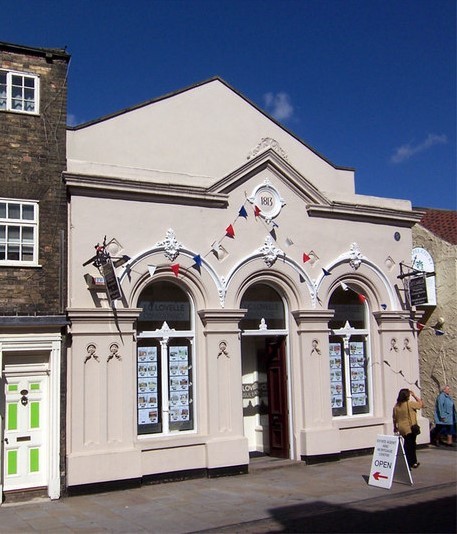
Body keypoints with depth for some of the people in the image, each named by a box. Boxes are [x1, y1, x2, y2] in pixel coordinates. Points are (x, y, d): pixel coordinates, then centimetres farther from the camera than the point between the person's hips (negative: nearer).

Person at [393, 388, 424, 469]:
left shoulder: (396, 406, 0)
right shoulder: (410, 404, -15)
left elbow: (394, 418, 6)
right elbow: (421, 404, -2)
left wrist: (395, 427, 20)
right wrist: (414, 395, 5)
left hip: (402, 429, 6)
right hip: (410, 428, -6)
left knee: (412, 445, 21)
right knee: (409, 446, 3)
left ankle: (413, 462, 33)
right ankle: (408, 464, 4)